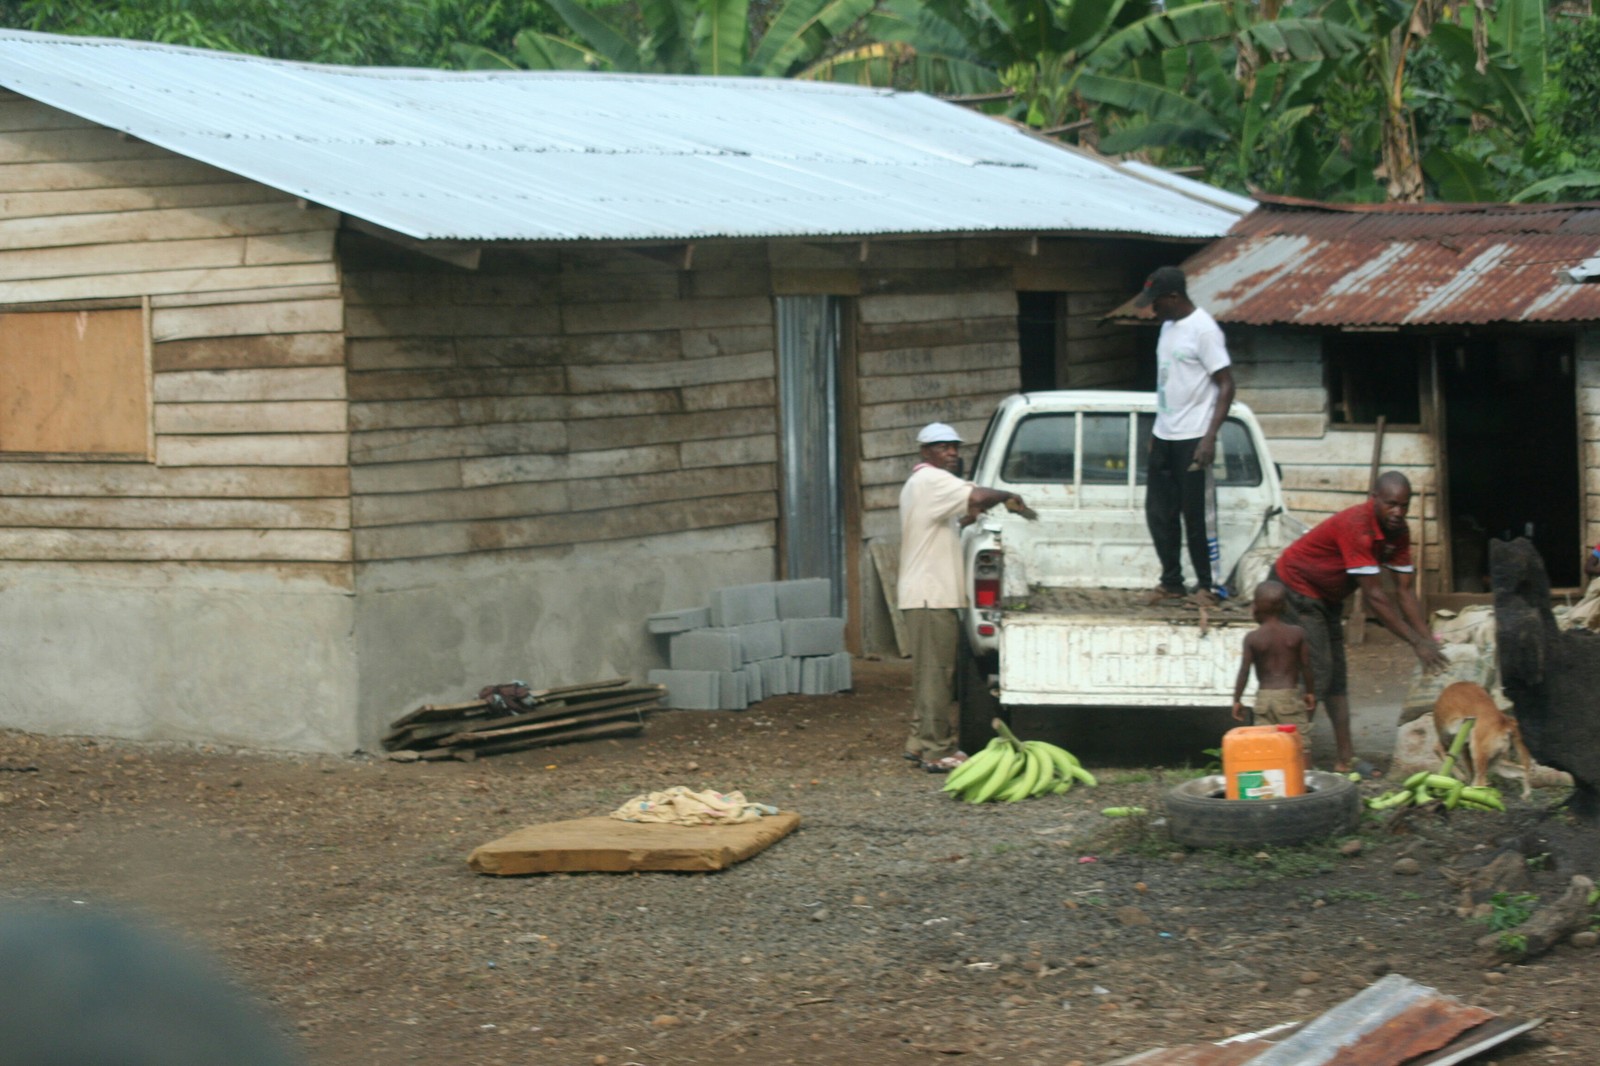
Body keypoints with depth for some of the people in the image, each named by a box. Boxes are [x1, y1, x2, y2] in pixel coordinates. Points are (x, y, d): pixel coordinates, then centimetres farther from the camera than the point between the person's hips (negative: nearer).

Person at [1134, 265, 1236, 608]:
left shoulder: (1203, 329, -14)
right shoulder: (1168, 326, 12)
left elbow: (1226, 385, -15)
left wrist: (1210, 436, -21)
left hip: (1193, 438, -8)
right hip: (1163, 437, 8)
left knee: (1197, 516, -2)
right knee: (1159, 512, 10)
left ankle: (1206, 585, 7)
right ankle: (1171, 581, 20)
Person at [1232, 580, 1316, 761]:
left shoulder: (1252, 638, -6)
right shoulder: (1297, 634, -3)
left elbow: (1244, 671, -5)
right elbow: (1306, 666, 2)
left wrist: (1237, 699, 3)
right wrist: (1310, 692, 15)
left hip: (1264, 697, 1)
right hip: (1290, 695, 0)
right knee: (1301, 744, 3)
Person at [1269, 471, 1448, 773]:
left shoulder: (1398, 532, -7)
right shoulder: (1357, 527, -34)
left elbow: (1405, 591, -4)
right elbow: (1374, 596, -34)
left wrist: (1428, 639, -14)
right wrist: (1417, 643, -33)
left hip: (1327, 597, 9)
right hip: (1295, 589, -9)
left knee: (1337, 676, 8)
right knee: (1316, 673, -15)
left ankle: (1344, 757, 10)